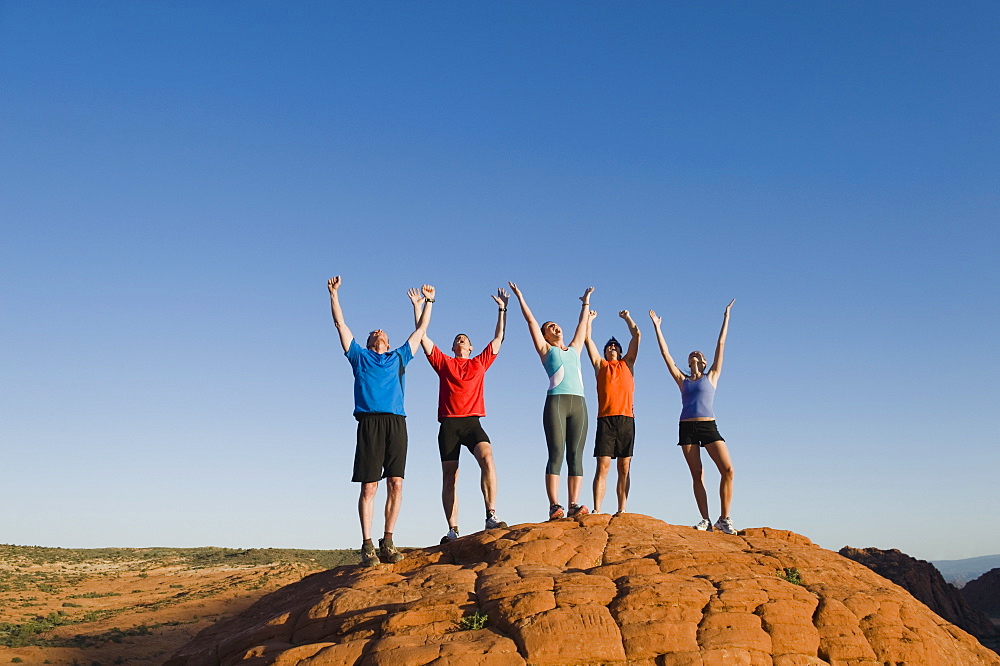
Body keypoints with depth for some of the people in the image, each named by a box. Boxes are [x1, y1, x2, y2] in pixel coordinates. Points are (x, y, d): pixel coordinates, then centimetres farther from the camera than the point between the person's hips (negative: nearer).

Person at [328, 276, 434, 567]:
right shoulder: (360, 356, 21)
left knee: (396, 484, -4)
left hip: (396, 423, 2)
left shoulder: (399, 357, 27)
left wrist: (428, 301, 36)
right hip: (370, 422, -2)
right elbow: (340, 323, 21)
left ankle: (387, 542, 3)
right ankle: (367, 545, -3)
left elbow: (420, 330, 33)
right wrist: (334, 293, 18)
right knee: (369, 486, -6)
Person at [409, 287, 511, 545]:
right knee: (449, 477, -2)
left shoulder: (480, 362, 19)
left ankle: (491, 516, -29)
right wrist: (418, 307, 14)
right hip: (448, 424, 0)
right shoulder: (443, 362, 17)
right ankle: (453, 530, -1)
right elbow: (422, 336, 16)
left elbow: (499, 338, 23)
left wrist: (502, 309, 23)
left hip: (472, 422, 0)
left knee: (487, 458, -26)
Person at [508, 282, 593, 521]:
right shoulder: (545, 349, 16)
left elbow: (582, 325, 39)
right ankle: (554, 506, -15)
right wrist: (520, 298, 24)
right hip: (556, 402, -4)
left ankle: (574, 505, -8)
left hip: (579, 403, 4)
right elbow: (531, 322, 19)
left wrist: (586, 303, 49)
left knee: (576, 455, -4)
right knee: (556, 454, -11)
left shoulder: (574, 349, 27)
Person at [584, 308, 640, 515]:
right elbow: (588, 339, 18)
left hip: (626, 419, 1)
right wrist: (589, 319, 27)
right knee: (603, 466, -9)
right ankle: (597, 511, -14)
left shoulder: (627, 363, 22)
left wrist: (627, 317, 32)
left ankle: (621, 511, -1)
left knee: (624, 469, 0)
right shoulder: (600, 364, 20)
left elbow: (636, 335, 21)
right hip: (605, 419, -1)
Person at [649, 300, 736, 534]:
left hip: (709, 426, -2)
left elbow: (721, 346, 12)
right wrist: (657, 327, 15)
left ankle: (724, 518, -7)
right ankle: (705, 520, 1)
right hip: (687, 428, 2)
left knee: (728, 469, -14)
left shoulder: (711, 377, 13)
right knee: (697, 475, -1)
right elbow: (665, 353, 16)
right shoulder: (682, 380, 16)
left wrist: (726, 317, 12)